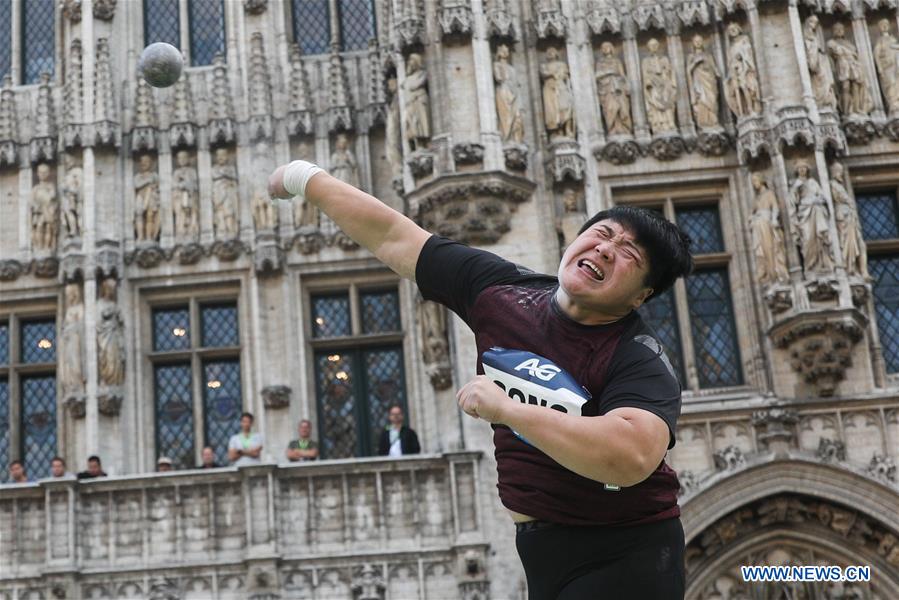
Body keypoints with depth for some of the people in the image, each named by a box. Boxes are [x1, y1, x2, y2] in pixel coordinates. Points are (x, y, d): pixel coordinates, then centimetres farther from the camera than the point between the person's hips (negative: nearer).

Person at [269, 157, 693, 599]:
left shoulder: (640, 361, -18)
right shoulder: (501, 290, -2)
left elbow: (631, 458, -38)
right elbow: (392, 237, 7)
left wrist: (505, 409, -32)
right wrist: (308, 179, 15)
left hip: (620, 559, -5)